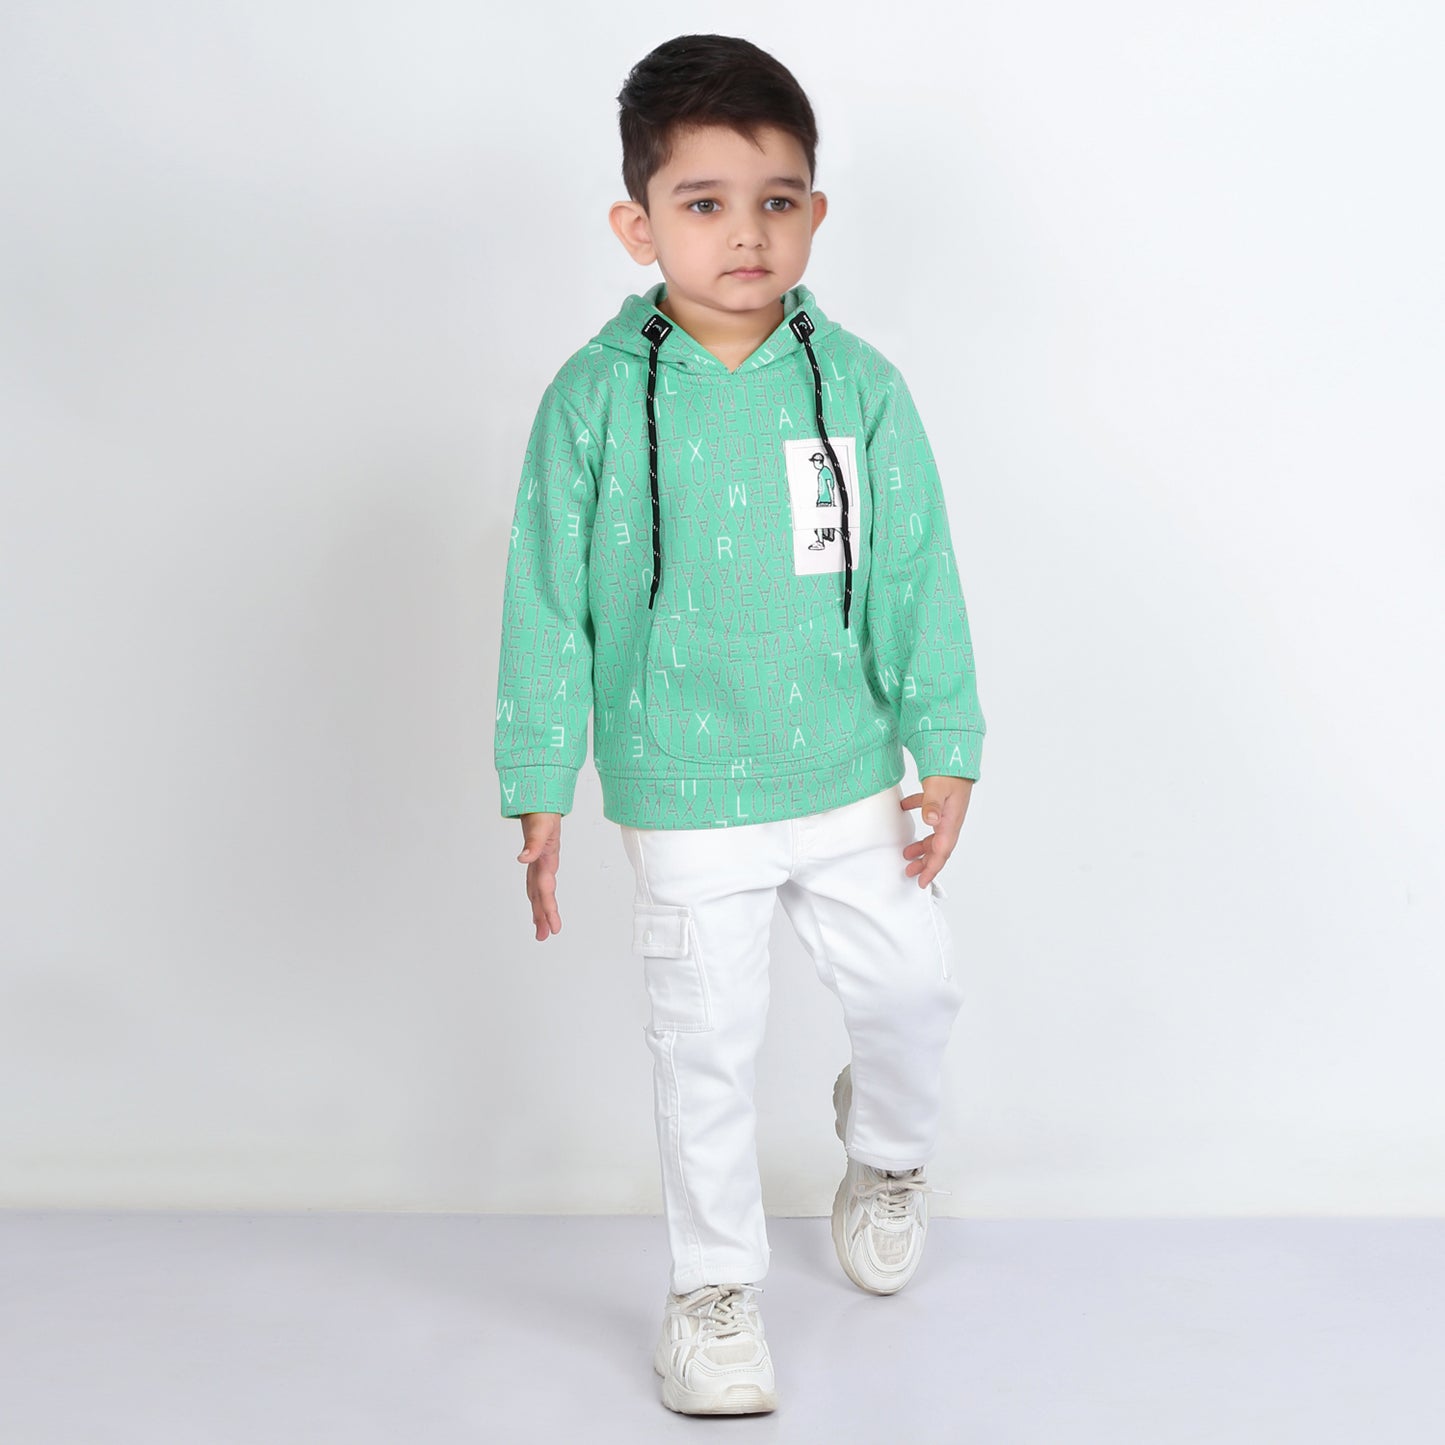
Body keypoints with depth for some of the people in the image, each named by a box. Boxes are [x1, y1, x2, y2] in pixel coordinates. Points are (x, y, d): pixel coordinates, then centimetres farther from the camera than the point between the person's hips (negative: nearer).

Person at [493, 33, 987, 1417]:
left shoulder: (857, 383, -6)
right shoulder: (593, 399, -11)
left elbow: (918, 574, -1)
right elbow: (547, 601, -5)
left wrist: (945, 752, 0)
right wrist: (540, 788, -5)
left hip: (851, 782, 2)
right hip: (684, 799, -2)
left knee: (913, 988, 14)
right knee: (705, 1049, 8)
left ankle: (887, 1151, 48)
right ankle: (714, 1285, 28)